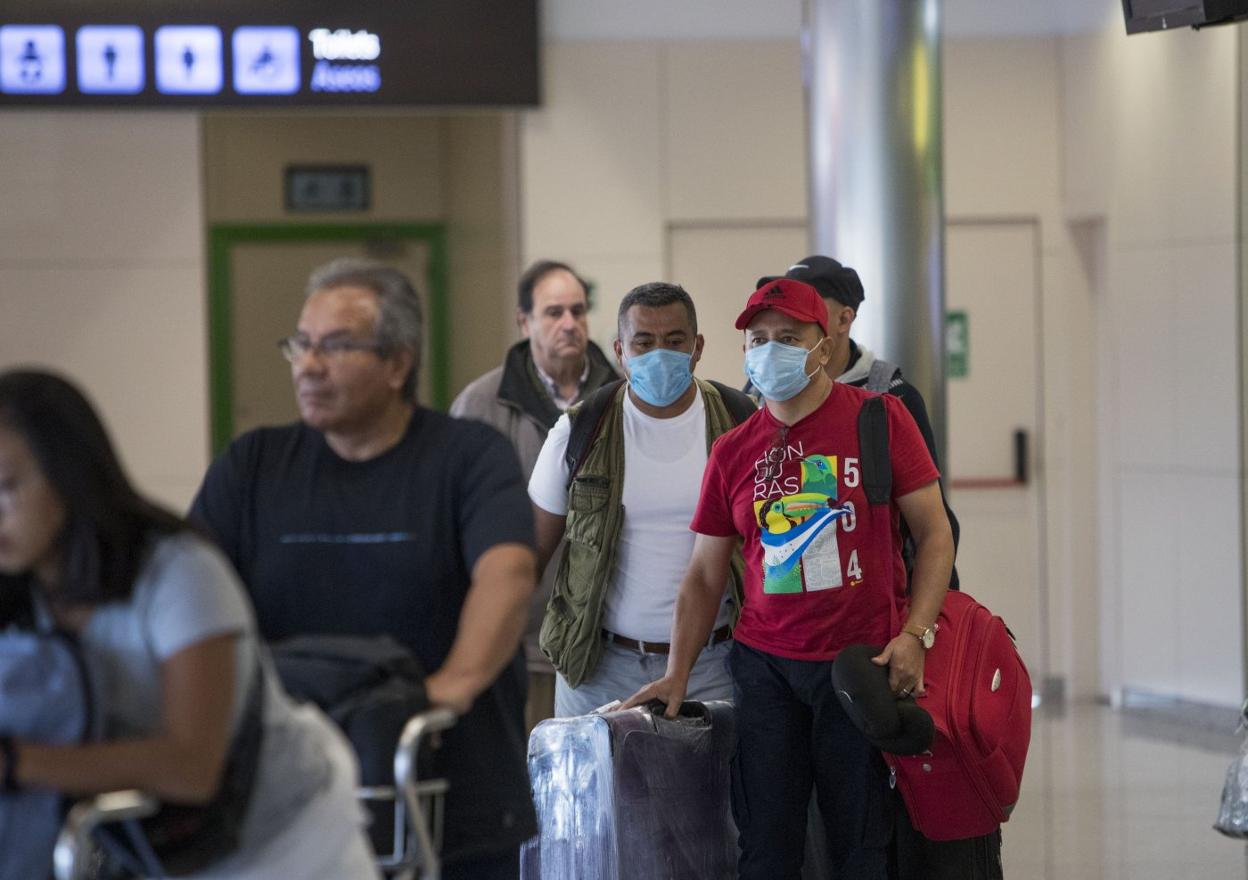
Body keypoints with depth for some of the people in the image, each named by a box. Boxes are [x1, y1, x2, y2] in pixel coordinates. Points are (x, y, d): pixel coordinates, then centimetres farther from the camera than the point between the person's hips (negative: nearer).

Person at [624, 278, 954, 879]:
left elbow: (934, 535, 0)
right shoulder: (732, 451, 9)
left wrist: (914, 635, -12)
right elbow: (704, 575, 13)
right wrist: (677, 673, 4)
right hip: (765, 666, 3)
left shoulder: (878, 418, 0)